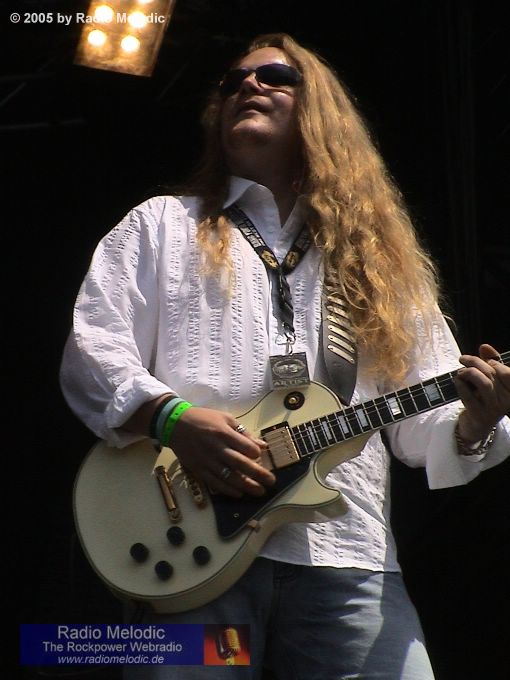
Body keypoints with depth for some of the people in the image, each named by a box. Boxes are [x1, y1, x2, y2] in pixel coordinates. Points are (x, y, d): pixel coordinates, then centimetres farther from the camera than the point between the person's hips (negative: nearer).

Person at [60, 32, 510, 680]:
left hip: (347, 559, 2)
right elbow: (89, 352, 5)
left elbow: (421, 420, 17)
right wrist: (172, 417, -12)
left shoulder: (381, 257, 22)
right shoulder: (161, 226, 16)